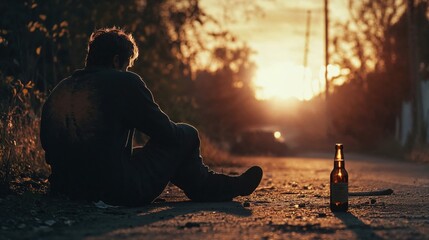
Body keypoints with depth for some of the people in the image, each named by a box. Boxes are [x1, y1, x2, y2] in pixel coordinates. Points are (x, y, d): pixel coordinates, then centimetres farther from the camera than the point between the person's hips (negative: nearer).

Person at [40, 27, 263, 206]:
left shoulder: (58, 91, 9)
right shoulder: (123, 82, -10)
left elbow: (49, 145, 18)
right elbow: (166, 132, -4)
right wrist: (178, 131, 19)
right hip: (120, 191, -8)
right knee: (186, 134, 9)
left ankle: (215, 185, 38)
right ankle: (207, 188, 32)